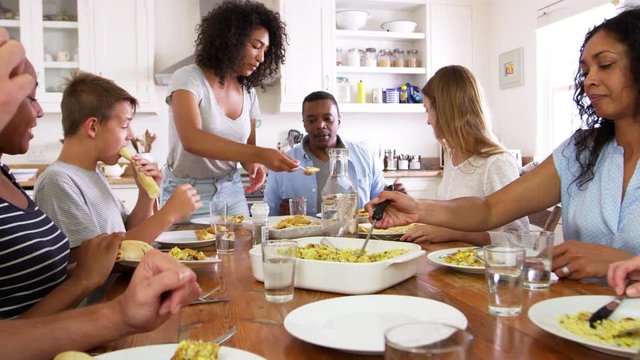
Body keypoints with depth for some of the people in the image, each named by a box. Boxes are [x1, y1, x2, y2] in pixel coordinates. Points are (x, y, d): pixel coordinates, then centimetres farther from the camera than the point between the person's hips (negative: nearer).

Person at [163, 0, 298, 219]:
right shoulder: (188, 78, -15)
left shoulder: (248, 92, 2)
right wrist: (259, 155, -40)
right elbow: (192, 139, -31)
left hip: (231, 192, 5)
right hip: (188, 193, -5)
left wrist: (253, 165, -14)